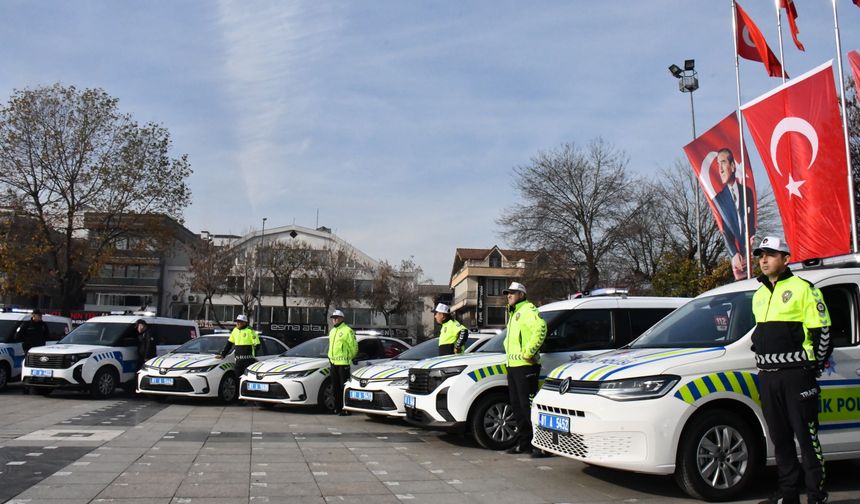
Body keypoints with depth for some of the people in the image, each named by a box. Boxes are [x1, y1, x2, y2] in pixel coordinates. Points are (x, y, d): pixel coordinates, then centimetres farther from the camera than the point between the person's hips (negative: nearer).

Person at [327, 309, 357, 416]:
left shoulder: (347, 330, -8)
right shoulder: (332, 331, 19)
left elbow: (354, 347, -6)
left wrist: (349, 358, 3)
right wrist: (331, 358, 17)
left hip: (343, 363, -8)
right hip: (333, 363, 8)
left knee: (344, 386, -8)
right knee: (335, 387, 11)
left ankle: (346, 409, -6)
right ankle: (337, 407, 18)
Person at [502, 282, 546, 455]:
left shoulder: (528, 309, -8)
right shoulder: (513, 314, 23)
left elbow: (540, 328, -27)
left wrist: (529, 351, -26)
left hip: (525, 366, -10)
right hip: (512, 366, 10)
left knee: (528, 406, -11)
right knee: (517, 406, 12)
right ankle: (523, 442, 19)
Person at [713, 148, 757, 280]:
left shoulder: (747, 191, 9)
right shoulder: (719, 196, 5)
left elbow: (752, 223, 5)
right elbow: (724, 229, 0)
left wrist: (747, 254, -6)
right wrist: (734, 254, -11)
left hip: (750, 251, 1)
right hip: (735, 254, -1)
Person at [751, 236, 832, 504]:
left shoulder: (803, 288, -4)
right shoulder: (759, 295, 17)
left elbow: (822, 330, -6)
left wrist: (816, 364, -6)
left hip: (796, 374, -7)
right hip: (767, 376, 7)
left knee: (806, 436, -3)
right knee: (780, 437, 11)